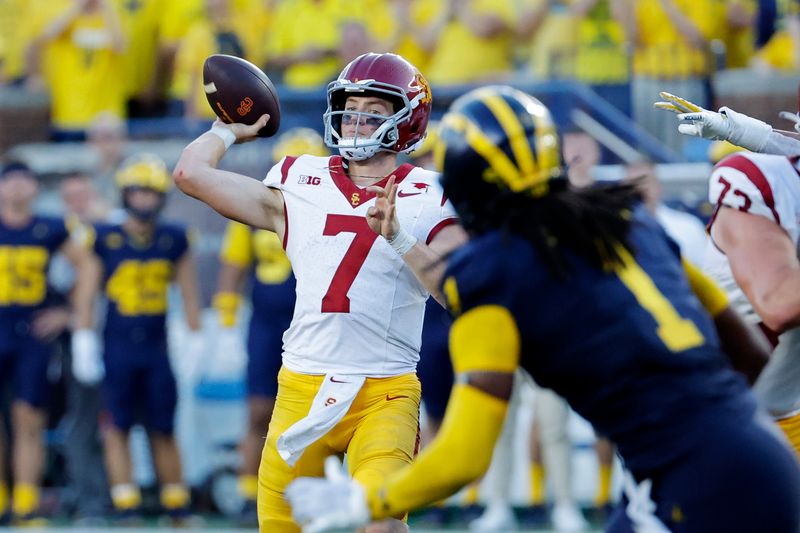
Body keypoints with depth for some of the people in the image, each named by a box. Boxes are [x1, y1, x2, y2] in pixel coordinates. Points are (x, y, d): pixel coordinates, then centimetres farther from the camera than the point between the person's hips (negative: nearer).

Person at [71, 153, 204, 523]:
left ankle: (177, 506, 13)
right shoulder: (105, 240, -2)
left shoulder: (174, 240, 5)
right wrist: (83, 344, -2)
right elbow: (87, 295, 1)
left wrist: (194, 341, 9)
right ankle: (125, 504, 1)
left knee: (163, 430, 6)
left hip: (157, 349, 2)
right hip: (117, 349, -2)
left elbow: (189, 295, 11)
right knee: (119, 426, -1)